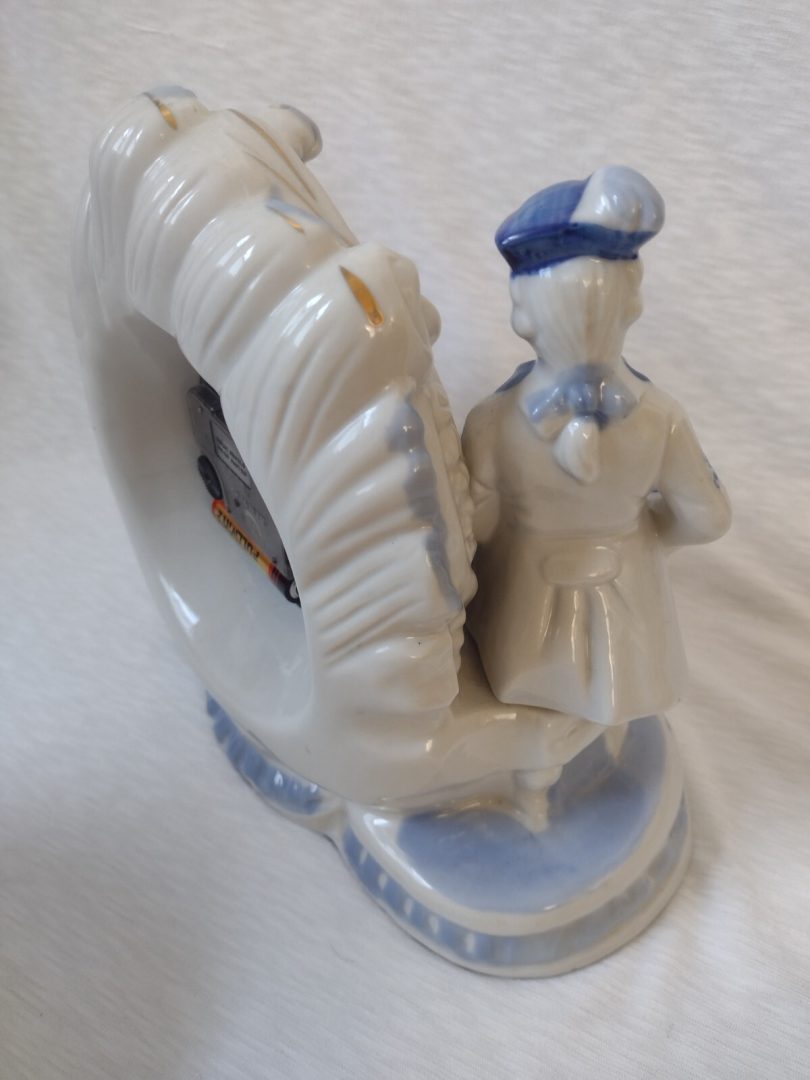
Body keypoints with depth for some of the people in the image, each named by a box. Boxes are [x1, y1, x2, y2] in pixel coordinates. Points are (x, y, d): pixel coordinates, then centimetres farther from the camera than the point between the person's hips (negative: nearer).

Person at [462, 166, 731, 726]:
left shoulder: (491, 423, -33)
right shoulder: (662, 421, -28)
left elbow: (474, 524, -19)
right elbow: (708, 519, -13)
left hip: (524, 597, 0)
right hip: (624, 593, 1)